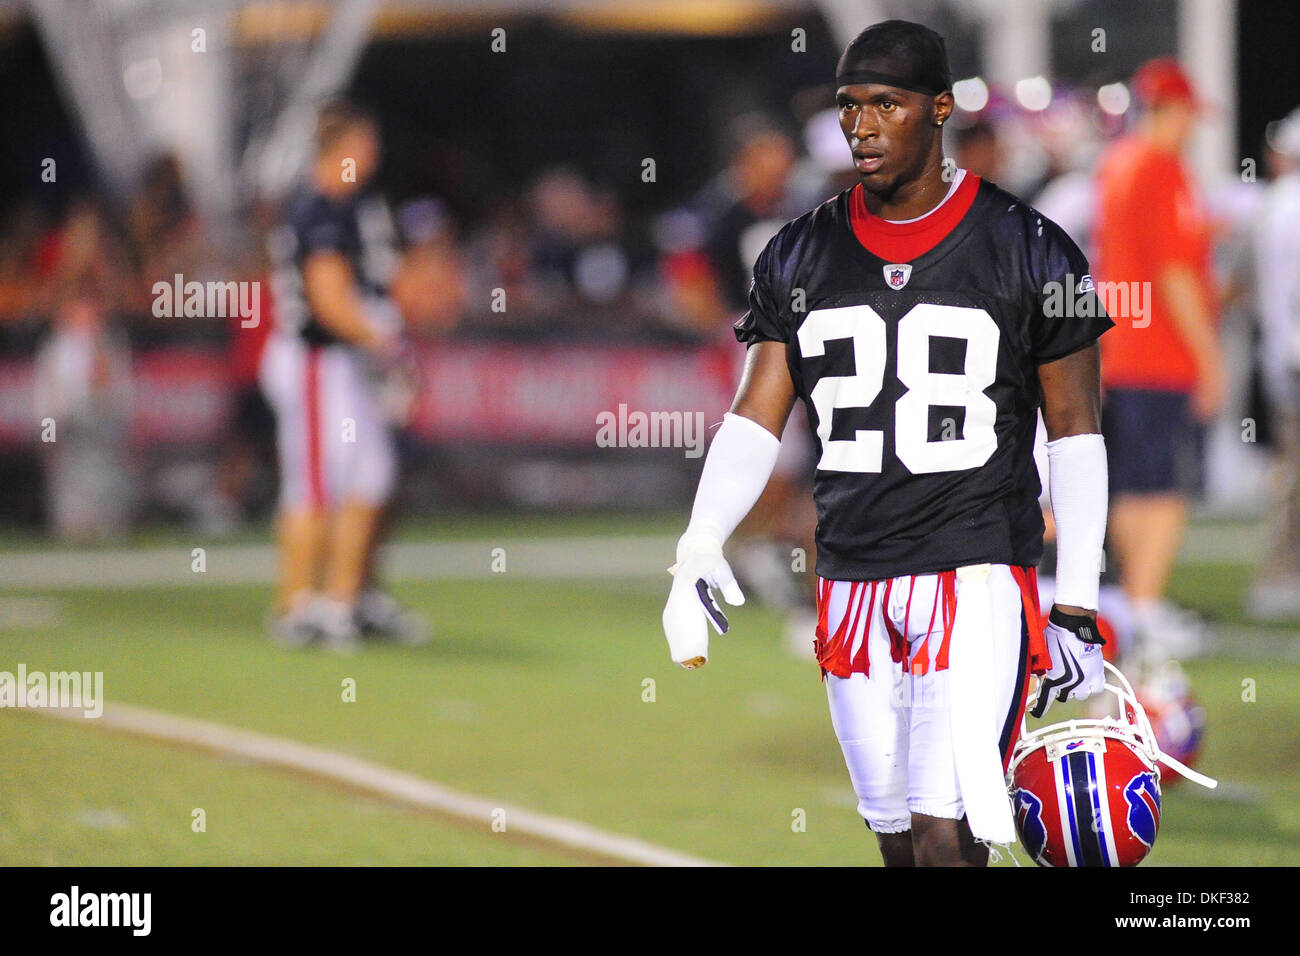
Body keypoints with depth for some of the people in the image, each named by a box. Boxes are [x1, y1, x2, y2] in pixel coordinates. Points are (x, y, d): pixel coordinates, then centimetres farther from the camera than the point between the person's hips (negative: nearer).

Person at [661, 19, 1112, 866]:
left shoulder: (1027, 251, -2)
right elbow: (755, 421, 6)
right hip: (853, 586, 5)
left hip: (979, 579, -5)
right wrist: (699, 549, -10)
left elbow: (1076, 436, 2)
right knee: (899, 844, 8)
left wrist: (1078, 608, -2)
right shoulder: (802, 257, 9)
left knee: (947, 840, -16)